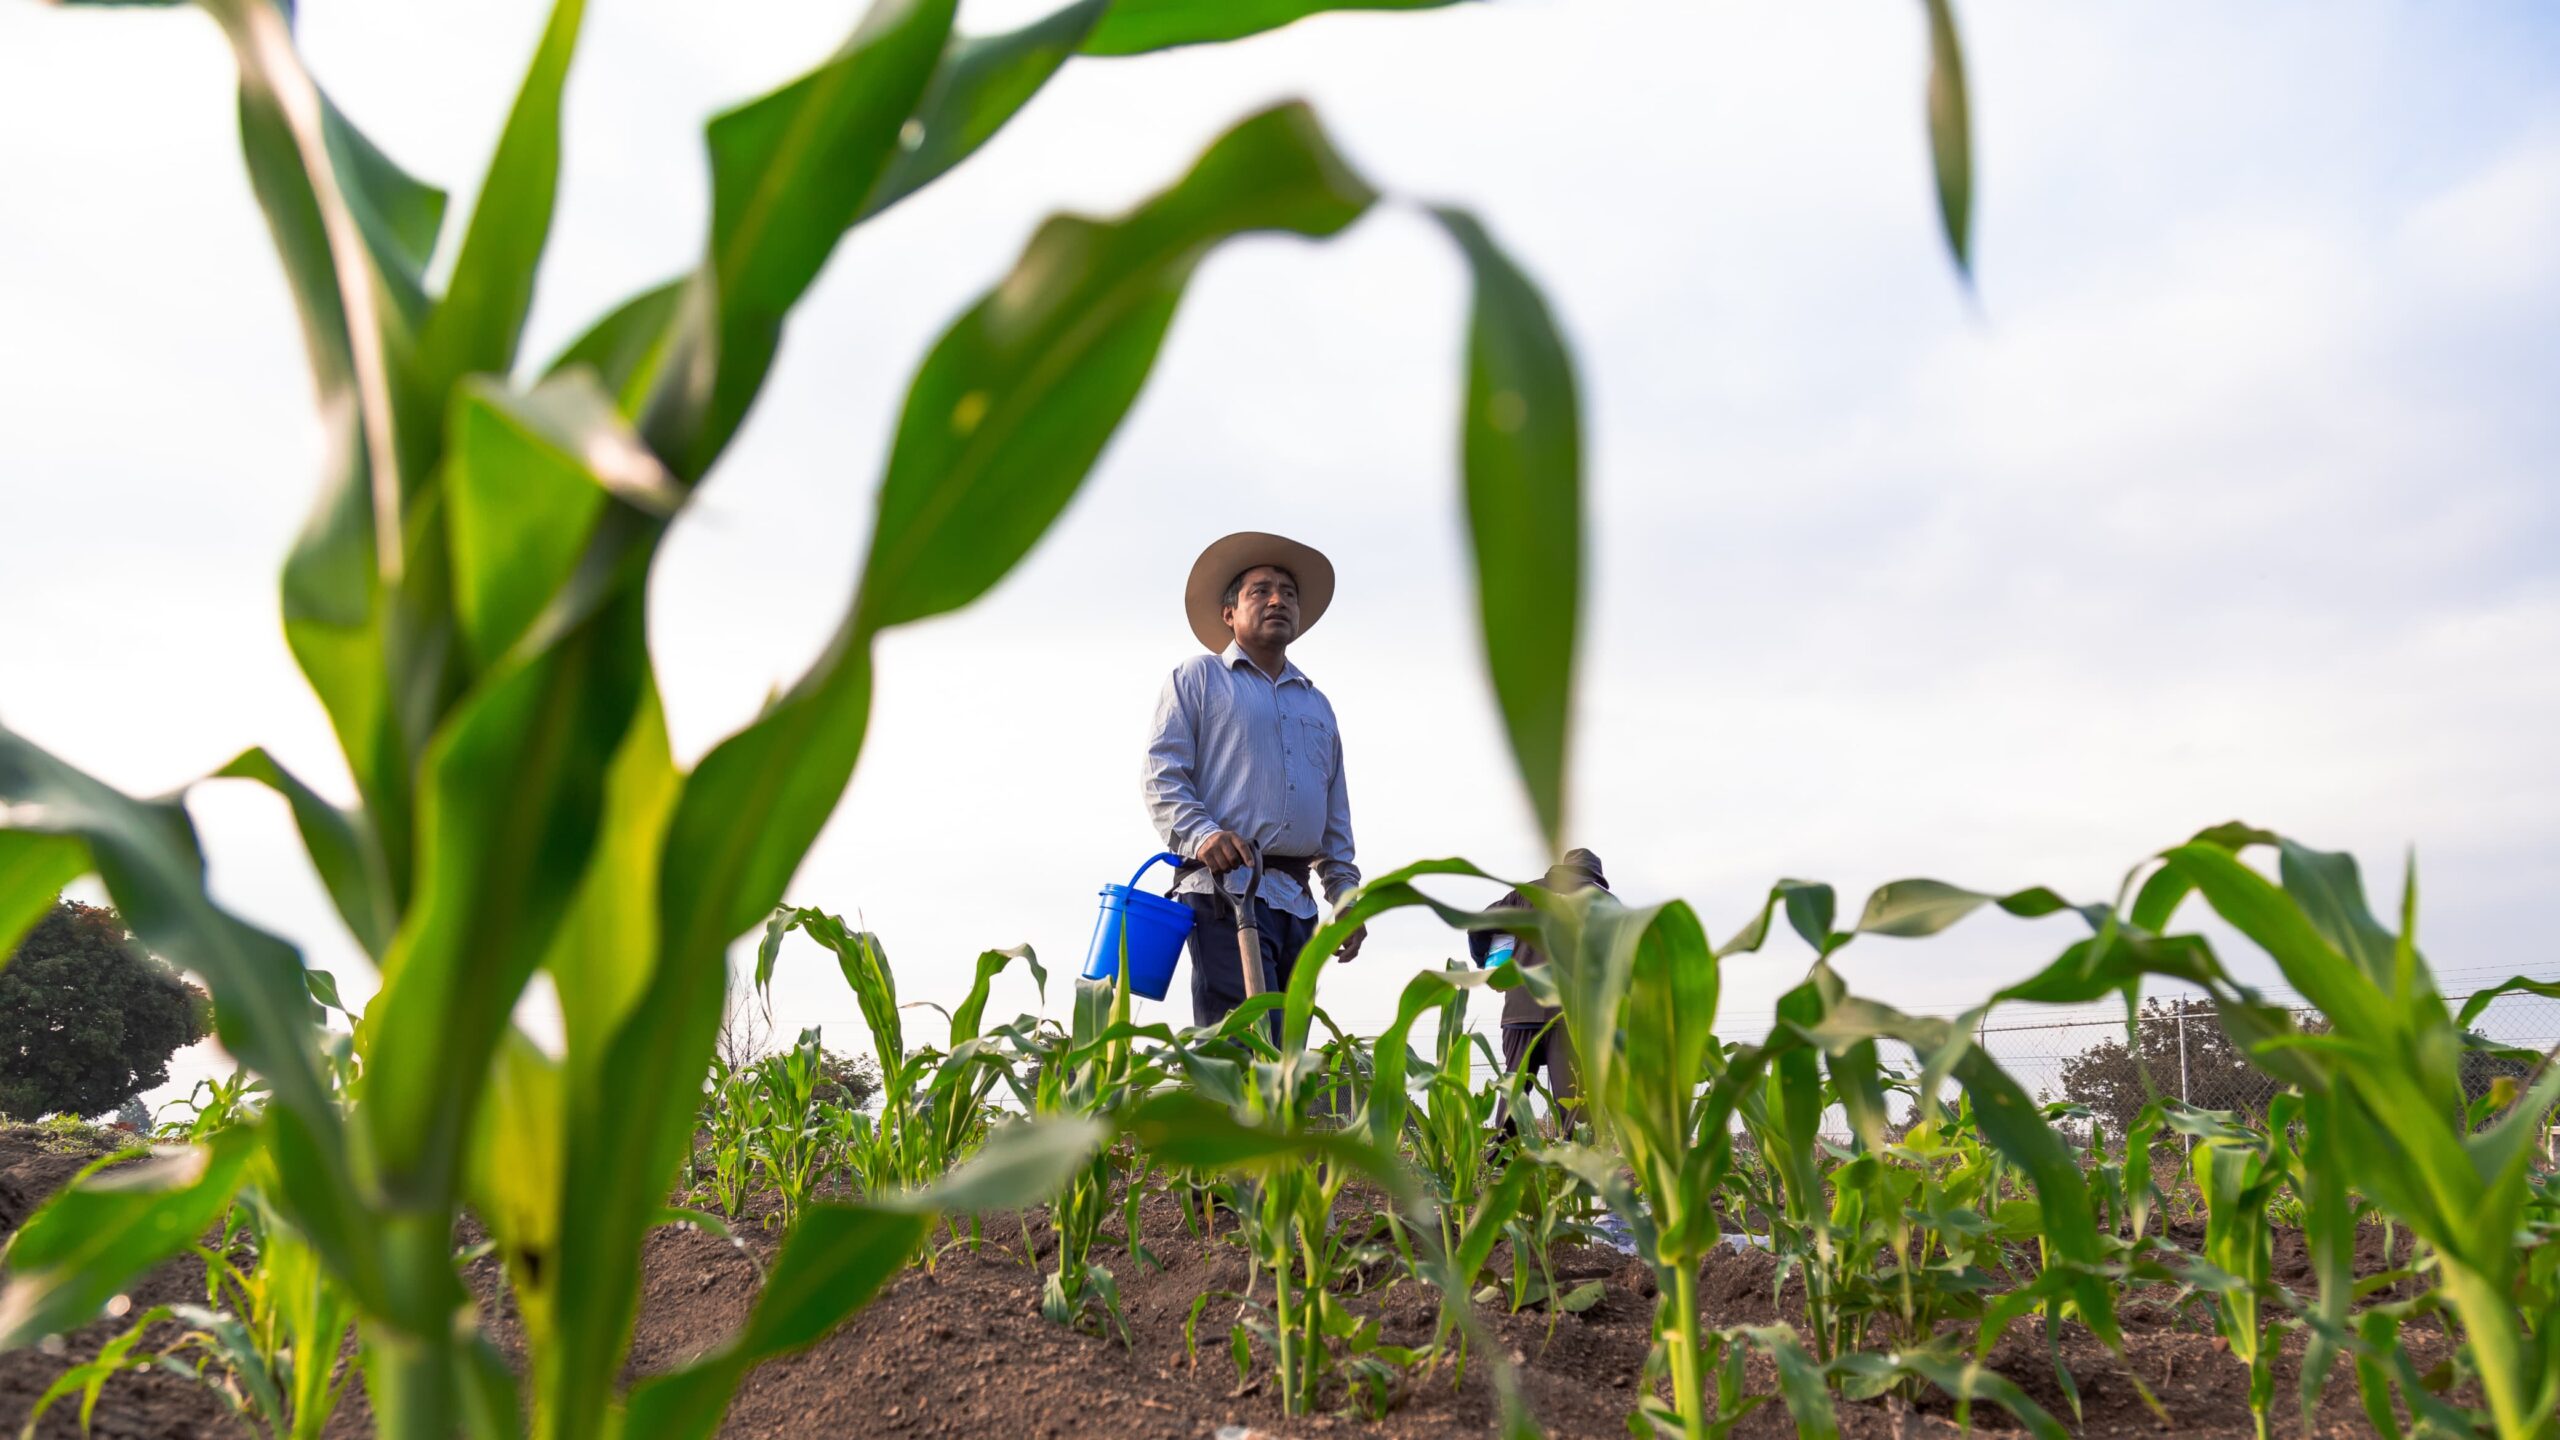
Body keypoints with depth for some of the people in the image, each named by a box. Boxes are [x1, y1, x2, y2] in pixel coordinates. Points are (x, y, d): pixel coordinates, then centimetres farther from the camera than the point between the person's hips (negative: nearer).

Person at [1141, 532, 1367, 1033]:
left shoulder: (1317, 704, 27)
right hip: (1225, 888, -6)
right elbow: (1160, 776, -1)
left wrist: (1346, 893, 15)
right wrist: (1201, 834, -18)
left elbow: (1336, 817, 26)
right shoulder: (1197, 678, 10)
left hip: (1298, 901, 6)